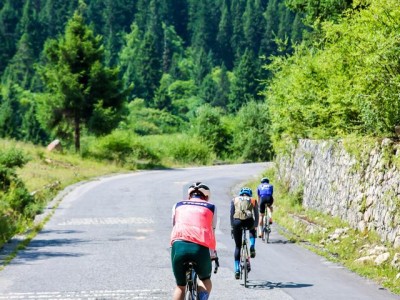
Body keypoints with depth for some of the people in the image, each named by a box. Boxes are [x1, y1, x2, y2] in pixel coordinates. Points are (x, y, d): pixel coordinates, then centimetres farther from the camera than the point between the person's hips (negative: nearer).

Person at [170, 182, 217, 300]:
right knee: (205, 279, 26)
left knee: (180, 286, 20)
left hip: (179, 245, 1)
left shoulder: (178, 205, 28)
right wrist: (212, 254, 31)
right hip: (200, 247, -1)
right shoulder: (211, 207, 24)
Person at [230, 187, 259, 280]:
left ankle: (237, 270, 9)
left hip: (237, 222, 0)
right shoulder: (253, 200, 23)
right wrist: (255, 226, 37)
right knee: (252, 230, 38)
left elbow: (231, 214, 24)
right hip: (249, 222, 0)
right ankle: (252, 248, 14)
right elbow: (256, 215, 25)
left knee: (238, 246, 14)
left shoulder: (235, 200, 24)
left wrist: (232, 227, 31)